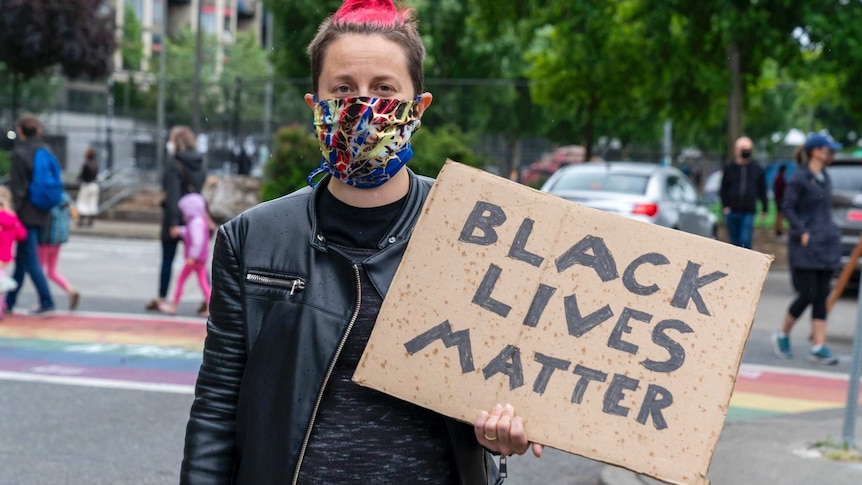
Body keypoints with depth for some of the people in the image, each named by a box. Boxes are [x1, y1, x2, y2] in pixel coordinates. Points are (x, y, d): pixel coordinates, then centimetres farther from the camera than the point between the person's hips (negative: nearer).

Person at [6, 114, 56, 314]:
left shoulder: (20, 153, -13)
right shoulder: (46, 151, 7)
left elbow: (17, 186, -15)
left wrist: (13, 210, -11)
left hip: (26, 213, -7)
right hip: (43, 213, 7)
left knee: (30, 261, -2)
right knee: (21, 259, 15)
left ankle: (47, 303, -6)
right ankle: (9, 301, 23)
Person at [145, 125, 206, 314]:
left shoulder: (174, 164, -12)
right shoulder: (198, 164, 8)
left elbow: (172, 194, -18)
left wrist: (173, 222, -21)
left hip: (175, 216, -5)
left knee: (167, 259, 7)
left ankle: (161, 299, 16)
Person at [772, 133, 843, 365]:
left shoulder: (825, 177, 13)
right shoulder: (799, 178, -9)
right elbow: (788, 208, -11)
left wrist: (832, 232, 12)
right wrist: (802, 232, -17)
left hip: (826, 245, 7)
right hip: (805, 245, -7)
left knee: (821, 296, 3)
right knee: (807, 295, -7)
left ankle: (819, 347, 3)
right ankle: (783, 335, 14)